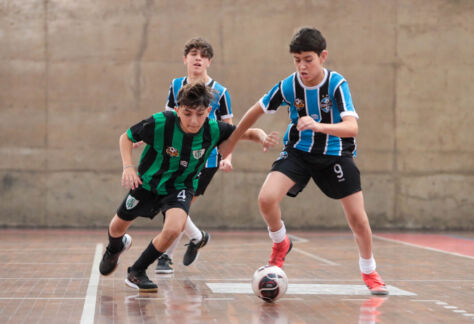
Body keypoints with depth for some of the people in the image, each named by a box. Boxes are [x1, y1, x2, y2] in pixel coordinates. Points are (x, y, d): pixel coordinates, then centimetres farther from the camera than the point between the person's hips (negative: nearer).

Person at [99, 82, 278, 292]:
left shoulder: (213, 130, -24)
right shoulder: (160, 123, -29)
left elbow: (248, 133, -14)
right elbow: (127, 137, -12)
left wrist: (263, 138, -36)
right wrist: (128, 167, -24)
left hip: (180, 187, 0)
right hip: (148, 182, 0)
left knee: (173, 229, -28)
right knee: (117, 228, 16)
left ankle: (136, 272, -4)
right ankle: (115, 247, 57)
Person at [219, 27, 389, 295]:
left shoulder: (337, 84, -22)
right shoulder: (288, 87, -15)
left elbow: (352, 127, -34)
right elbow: (257, 111, 3)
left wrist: (319, 126, -52)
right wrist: (231, 142, 10)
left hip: (336, 154, -1)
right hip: (299, 151, 1)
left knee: (358, 218, -5)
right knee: (267, 198, -22)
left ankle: (370, 272, 22)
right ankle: (281, 244, 10)